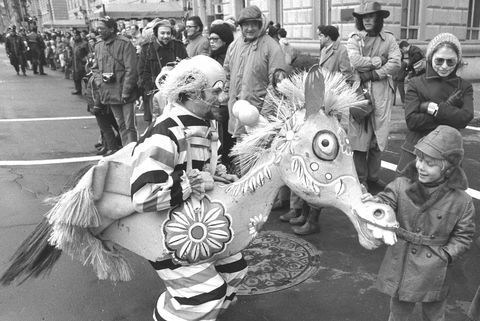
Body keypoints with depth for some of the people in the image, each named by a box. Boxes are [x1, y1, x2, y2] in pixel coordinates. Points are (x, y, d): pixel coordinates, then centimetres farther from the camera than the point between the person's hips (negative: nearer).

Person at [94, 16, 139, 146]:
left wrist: (125, 92, -18)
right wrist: (102, 75, 2)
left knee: (129, 126, -2)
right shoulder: (98, 46, 11)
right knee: (121, 126, 14)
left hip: (124, 92, -6)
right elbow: (95, 68, 23)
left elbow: (131, 70, -14)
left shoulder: (125, 44, -10)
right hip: (109, 93, 6)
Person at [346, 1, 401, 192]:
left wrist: (373, 73, -12)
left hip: (382, 92, 2)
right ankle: (360, 180, 10)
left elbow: (395, 64, -4)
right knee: (359, 138, -2)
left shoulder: (389, 39, 8)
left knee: (378, 138, 7)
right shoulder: (354, 39, 5)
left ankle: (373, 178, 20)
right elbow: (356, 62, -11)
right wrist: (379, 60, -6)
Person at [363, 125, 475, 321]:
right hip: (402, 264, 1)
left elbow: (463, 236, -4)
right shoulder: (402, 185, -12)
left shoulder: (461, 200, -13)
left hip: (435, 272, 0)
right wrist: (377, 203, -37)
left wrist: (446, 256, -15)